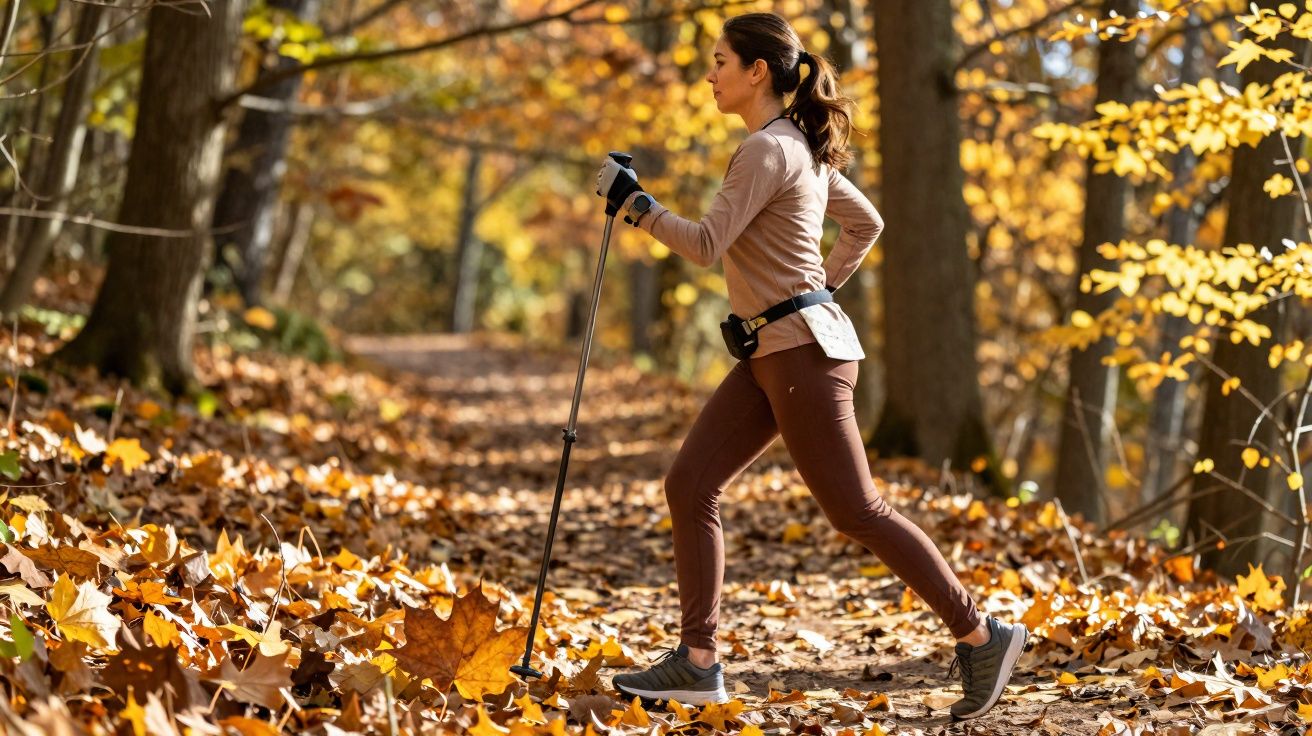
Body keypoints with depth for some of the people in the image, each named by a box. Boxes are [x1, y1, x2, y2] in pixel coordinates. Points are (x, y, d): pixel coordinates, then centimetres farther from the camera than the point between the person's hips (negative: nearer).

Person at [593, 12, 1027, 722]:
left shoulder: (768, 150, -15)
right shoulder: (804, 145, 15)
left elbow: (705, 245, -21)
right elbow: (865, 223, 25)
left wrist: (632, 200, -11)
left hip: (803, 350, -10)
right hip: (774, 351, 10)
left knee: (857, 511, -6)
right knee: (688, 486, 3)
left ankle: (980, 636, 4)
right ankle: (697, 662, 4)